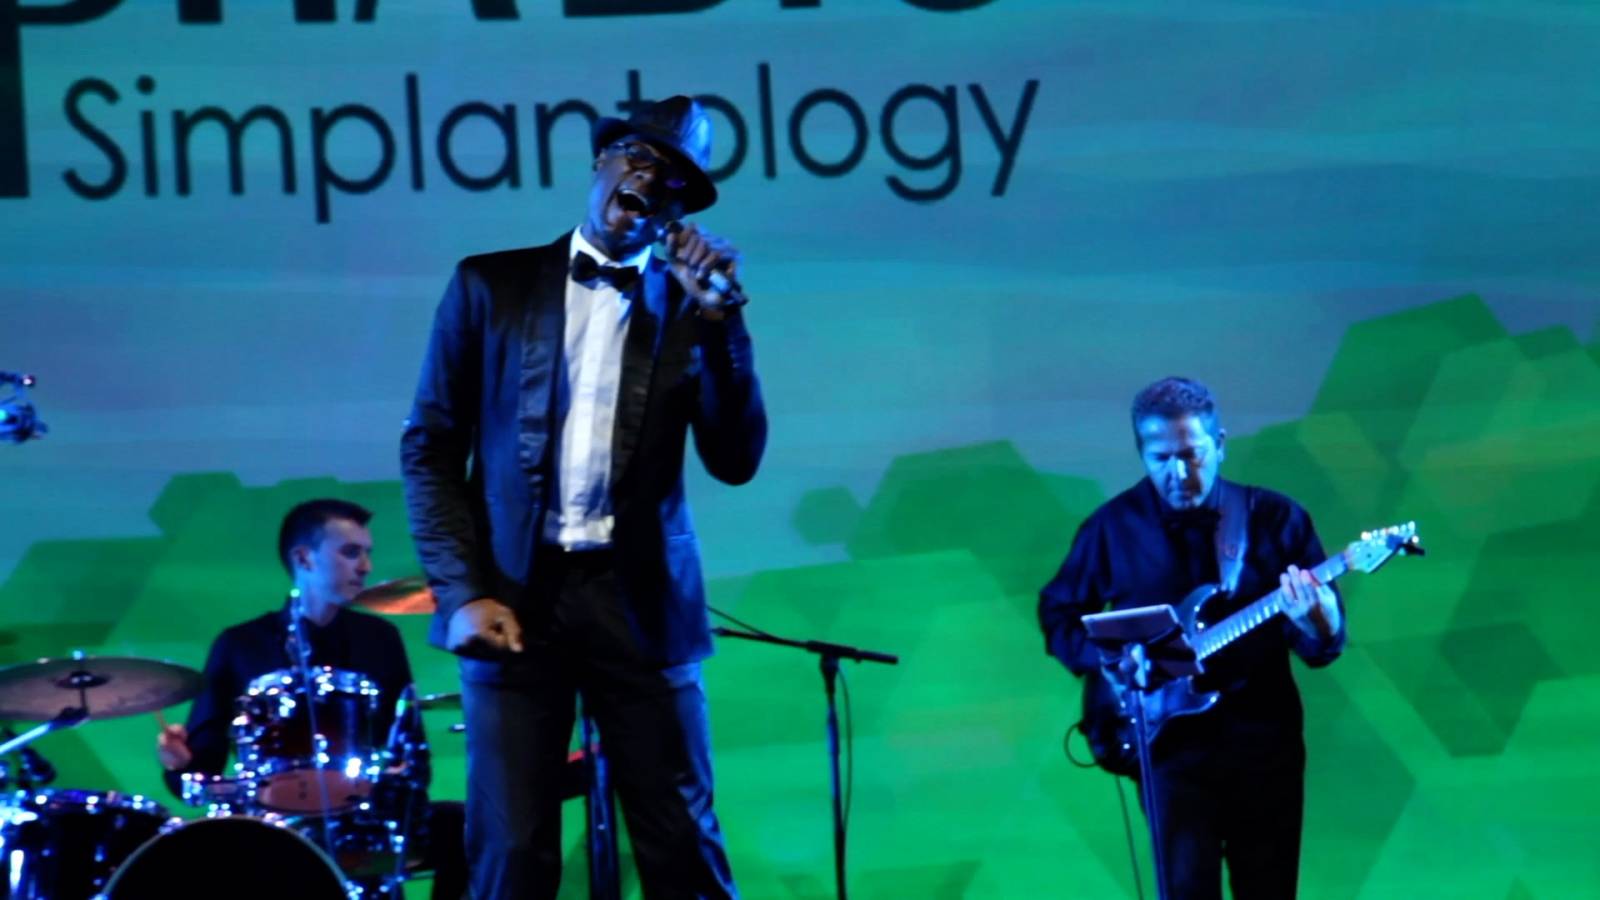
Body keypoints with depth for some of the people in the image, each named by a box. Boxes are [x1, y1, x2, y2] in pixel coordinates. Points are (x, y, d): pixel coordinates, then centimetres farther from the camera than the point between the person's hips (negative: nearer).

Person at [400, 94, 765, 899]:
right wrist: (462, 591, -6)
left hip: (641, 601, 1)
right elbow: (430, 448, 5)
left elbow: (736, 462, 0)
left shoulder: (690, 306, 9)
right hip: (514, 597, -1)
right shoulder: (491, 286, 7)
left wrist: (719, 319, -9)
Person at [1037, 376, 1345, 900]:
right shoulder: (1113, 526, 1)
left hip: (1265, 739, 1)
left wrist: (1319, 630, -25)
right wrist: (1111, 659, -8)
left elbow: (1324, 643, 0)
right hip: (1170, 741, -1)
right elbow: (1057, 614, 11)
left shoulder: (1277, 518, 1)